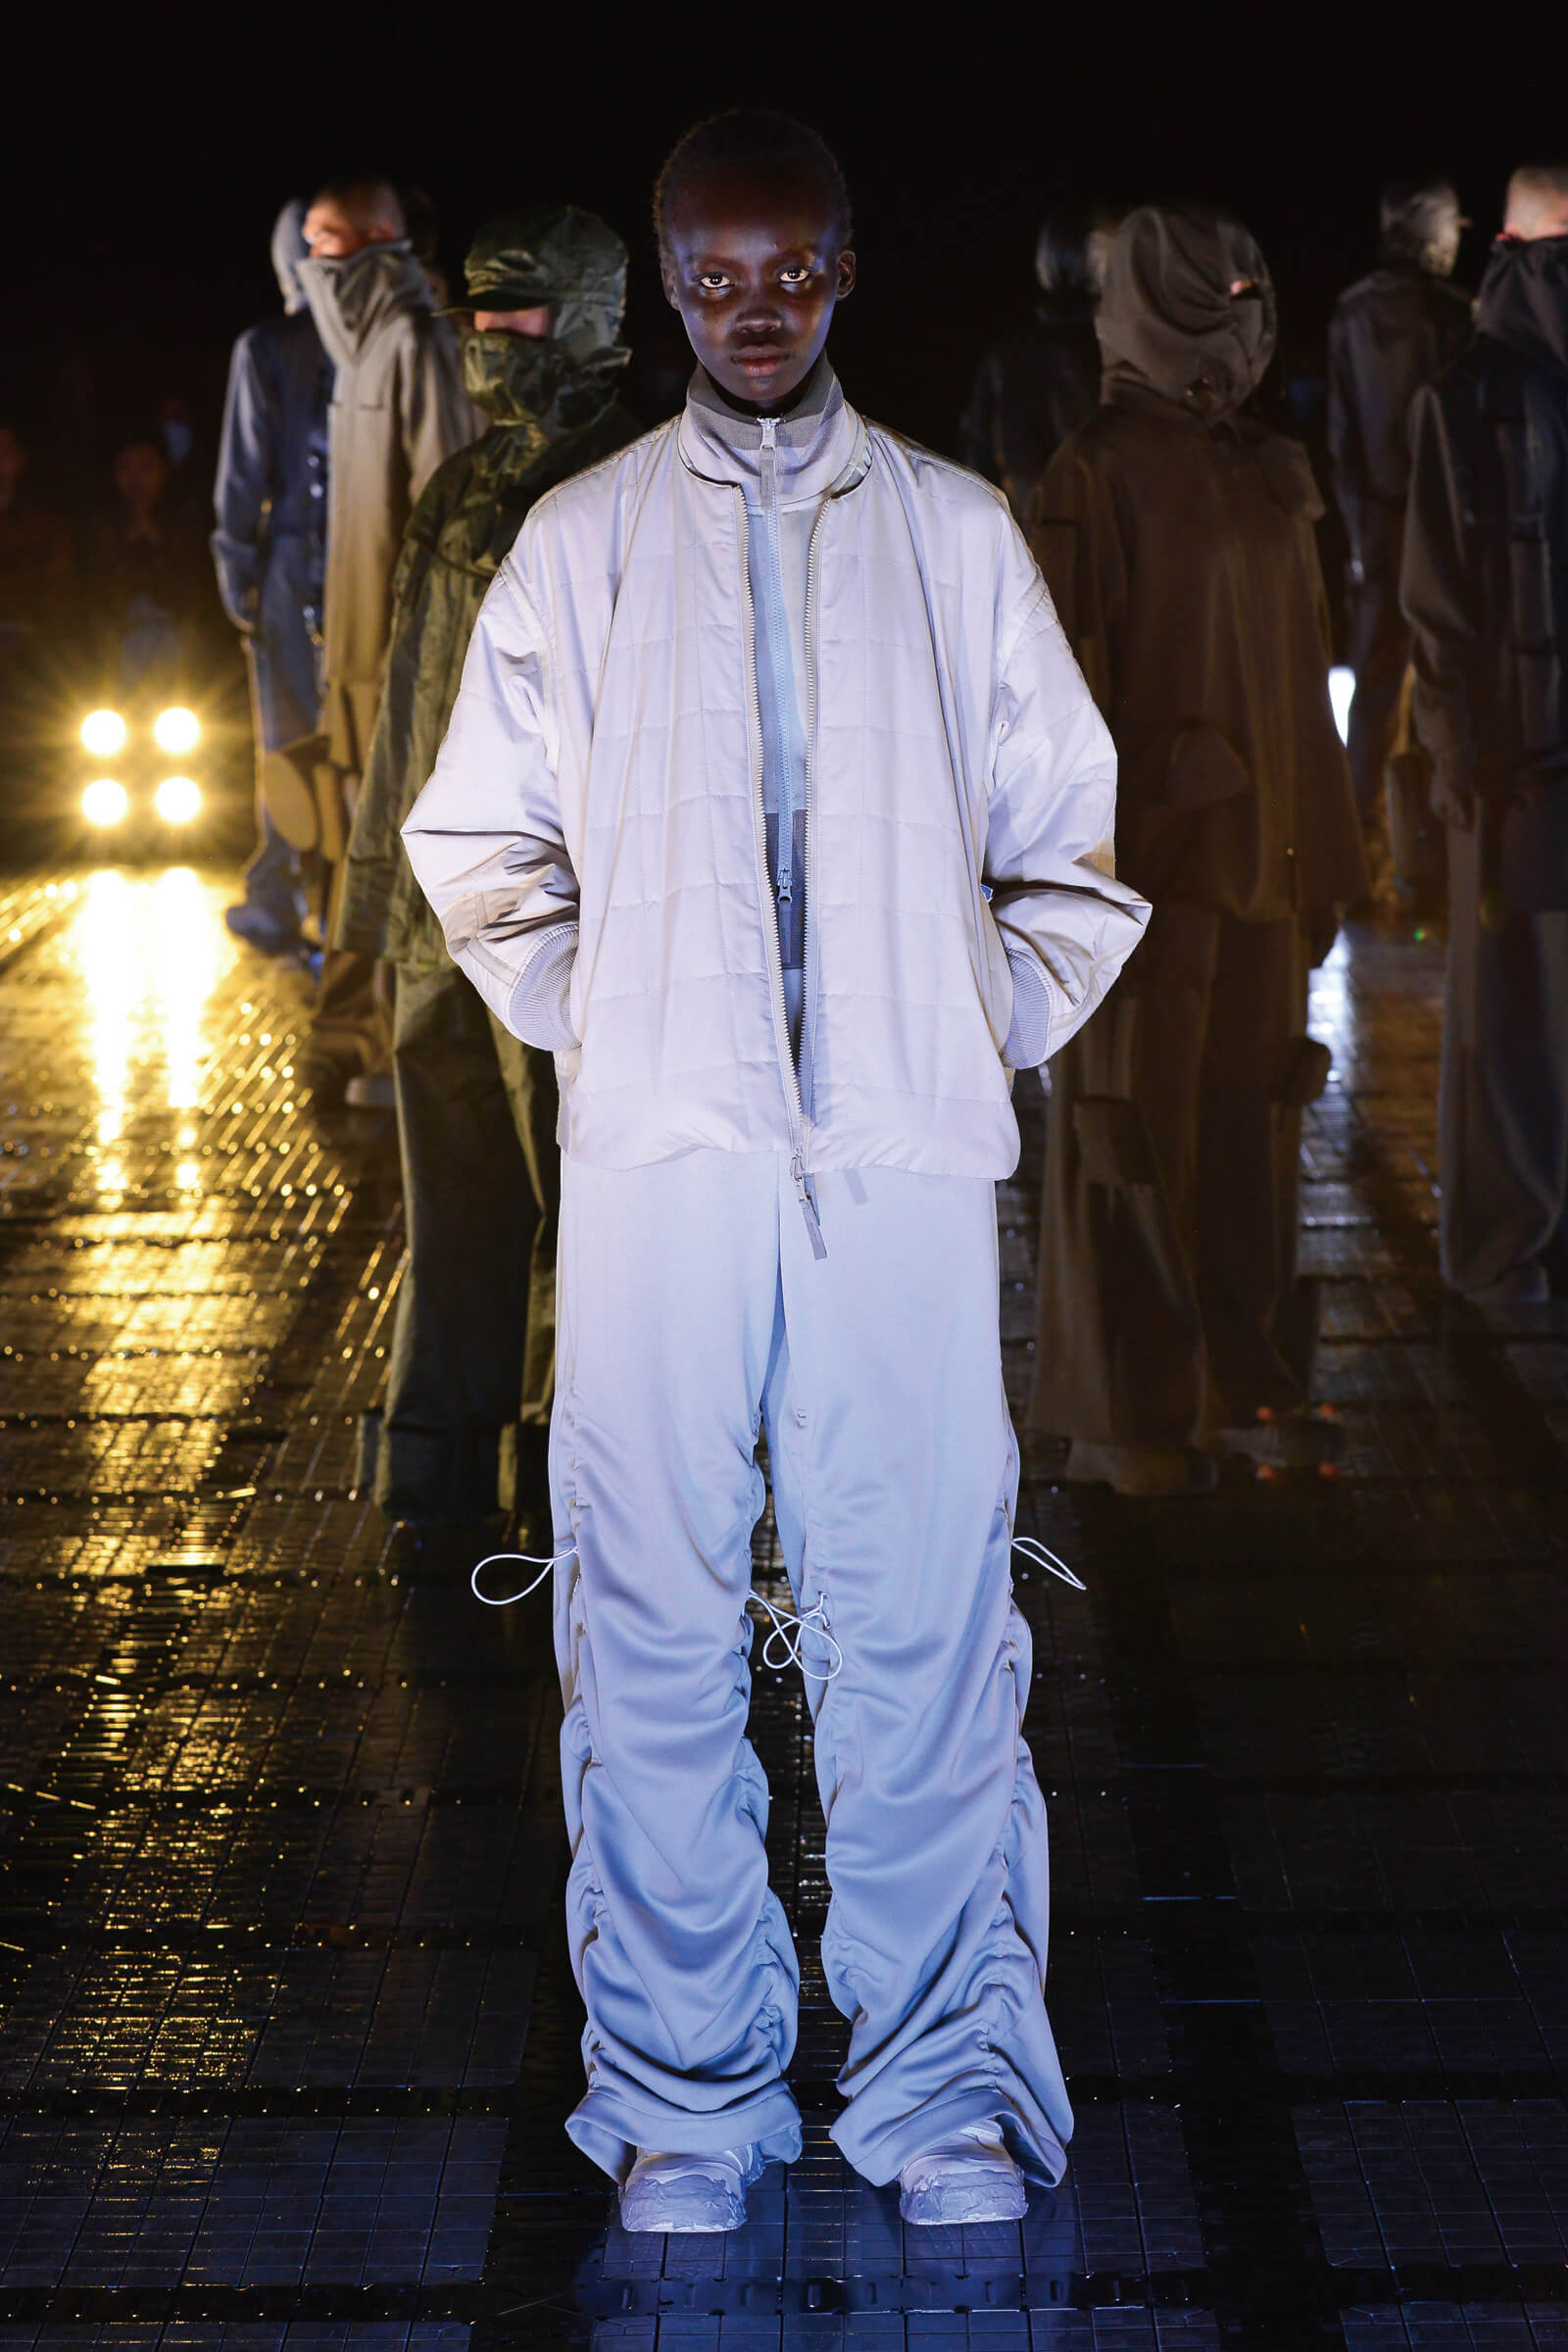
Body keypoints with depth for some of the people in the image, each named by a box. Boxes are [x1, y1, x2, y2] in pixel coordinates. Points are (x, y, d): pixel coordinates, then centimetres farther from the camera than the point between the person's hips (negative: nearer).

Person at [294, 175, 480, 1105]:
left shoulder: (419, 347, -14)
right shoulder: (365, 349, 15)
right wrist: (338, 629, 18)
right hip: (360, 643, 9)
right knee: (363, 846, 12)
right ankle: (355, 1038, 19)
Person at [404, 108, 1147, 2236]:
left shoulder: (957, 531, 12)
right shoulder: (582, 541, 12)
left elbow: (1072, 844, 17)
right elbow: (481, 841, 16)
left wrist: (988, 1030, 7)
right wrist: (593, 1026, 7)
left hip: (907, 1147, 0)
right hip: (661, 1146, 0)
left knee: (920, 1615, -1)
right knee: (655, 1622, 0)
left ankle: (945, 2080, 8)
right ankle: (684, 2091, 9)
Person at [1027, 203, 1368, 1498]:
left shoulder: (1273, 472, 11)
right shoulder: (1098, 473, -9)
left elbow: (1302, 678, 14)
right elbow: (1070, 681, -14)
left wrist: (1324, 853, 13)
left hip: (1257, 857, 6)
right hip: (1154, 857, -6)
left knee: (1249, 1122, 12)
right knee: (1139, 1134, 1)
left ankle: (1238, 1371, 25)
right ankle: (1129, 1416, 11)